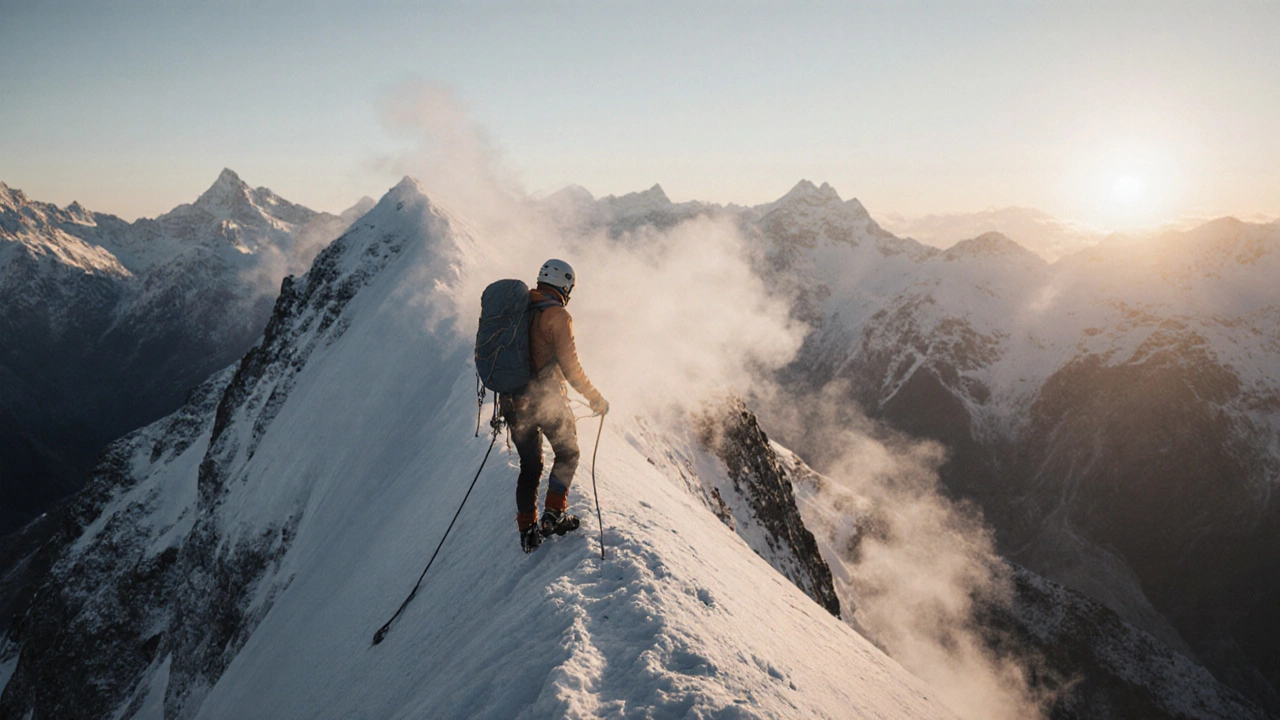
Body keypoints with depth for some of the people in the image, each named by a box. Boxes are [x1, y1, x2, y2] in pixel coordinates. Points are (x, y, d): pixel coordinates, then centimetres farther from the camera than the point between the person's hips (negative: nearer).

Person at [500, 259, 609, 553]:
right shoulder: (557, 315, -11)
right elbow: (570, 367, -15)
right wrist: (595, 399, -3)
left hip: (513, 401, 6)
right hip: (547, 399, -6)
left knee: (529, 466, 16)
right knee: (567, 453, 17)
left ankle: (527, 530, 14)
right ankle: (553, 514, 8)